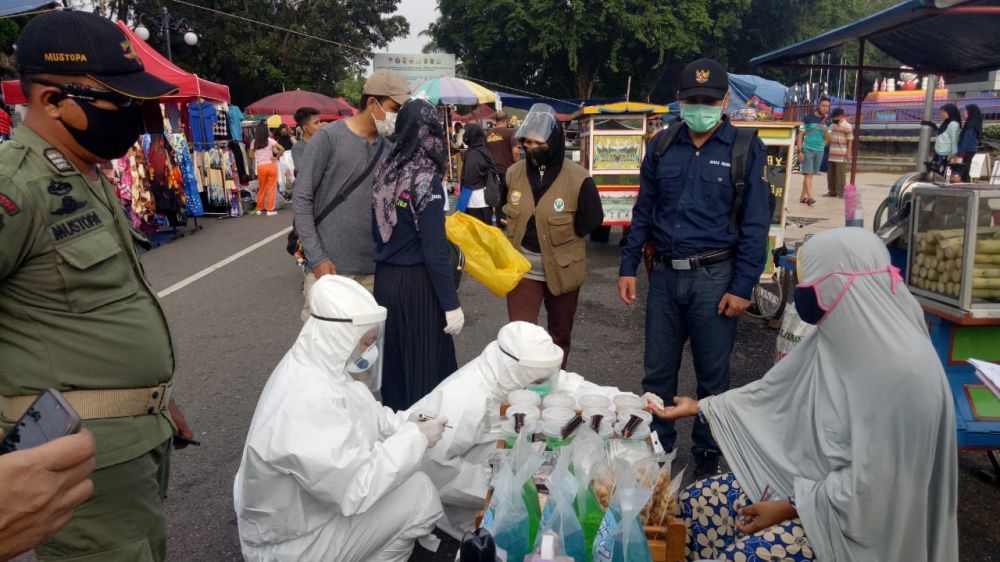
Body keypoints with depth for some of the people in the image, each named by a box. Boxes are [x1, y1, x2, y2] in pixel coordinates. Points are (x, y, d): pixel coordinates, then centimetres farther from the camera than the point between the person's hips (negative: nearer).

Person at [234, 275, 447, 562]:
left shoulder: (312, 364, -5)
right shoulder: (307, 401, -35)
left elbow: (358, 411, 12)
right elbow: (355, 488, -33)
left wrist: (401, 422, -3)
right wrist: (414, 438, -23)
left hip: (299, 504, 9)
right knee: (419, 494, -15)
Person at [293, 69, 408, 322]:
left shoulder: (389, 151, 9)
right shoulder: (328, 138, -4)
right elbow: (302, 199, -5)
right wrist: (317, 257, -10)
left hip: (372, 270, 4)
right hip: (328, 266, -4)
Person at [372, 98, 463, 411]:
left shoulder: (385, 172, 4)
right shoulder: (426, 178, -16)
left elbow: (377, 230, 10)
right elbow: (434, 249, -19)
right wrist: (451, 303, -15)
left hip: (384, 278, 7)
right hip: (417, 283, -7)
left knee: (394, 357, 18)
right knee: (426, 362, 6)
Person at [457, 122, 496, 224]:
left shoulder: (472, 155, -13)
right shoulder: (485, 151, 9)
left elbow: (468, 184, -15)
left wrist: (460, 208, -13)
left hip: (474, 203, -8)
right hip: (485, 201, 8)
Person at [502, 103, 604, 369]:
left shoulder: (578, 178, -17)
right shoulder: (514, 173, -4)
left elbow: (592, 220, -9)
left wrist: (560, 237, -8)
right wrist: (519, 231, -2)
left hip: (562, 268, -1)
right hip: (523, 267, 2)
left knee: (560, 334, 18)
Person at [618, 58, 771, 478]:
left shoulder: (746, 149, -3)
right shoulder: (662, 146, 7)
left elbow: (755, 223, -5)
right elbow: (644, 210, 11)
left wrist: (743, 287, -10)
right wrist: (628, 267, 6)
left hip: (714, 277, -3)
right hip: (665, 274, 3)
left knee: (712, 375, 9)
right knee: (657, 370, 12)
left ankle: (708, 454, 27)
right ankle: (655, 447, 30)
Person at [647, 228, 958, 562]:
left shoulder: (905, 371, -28)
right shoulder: (837, 336, -2)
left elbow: (871, 484, -25)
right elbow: (773, 392, 9)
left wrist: (789, 509, -18)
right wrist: (700, 407, 12)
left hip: (855, 515, -8)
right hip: (805, 478, 8)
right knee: (694, 503, 2)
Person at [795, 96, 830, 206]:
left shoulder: (826, 121, 10)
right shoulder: (808, 118, -3)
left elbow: (828, 138, 9)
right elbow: (800, 135, -4)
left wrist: (825, 130, -12)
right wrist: (799, 150, -11)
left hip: (820, 150, 5)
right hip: (807, 149, -5)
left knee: (811, 174, 7)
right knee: (808, 173, -12)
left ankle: (803, 196, 12)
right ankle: (809, 197, -18)